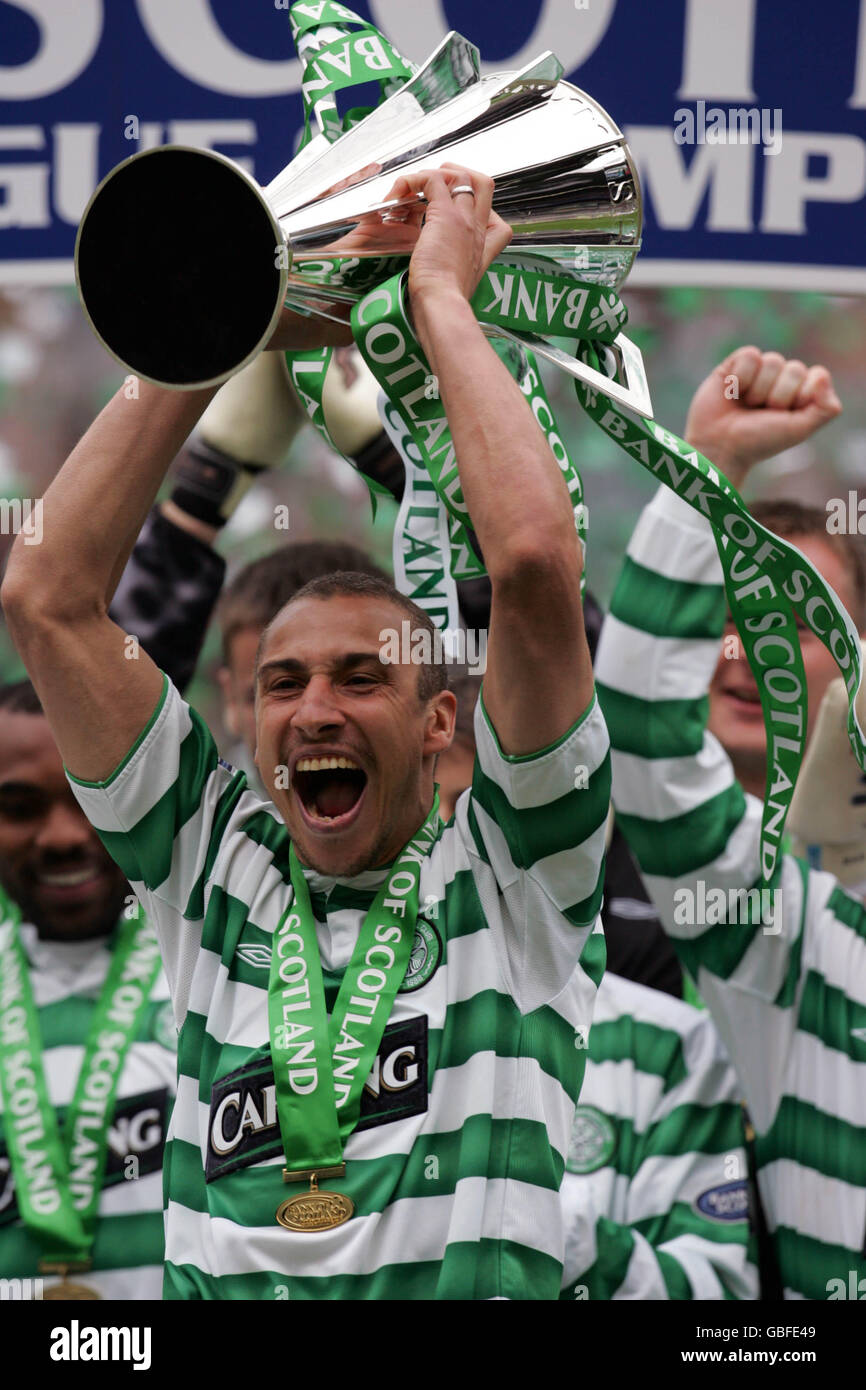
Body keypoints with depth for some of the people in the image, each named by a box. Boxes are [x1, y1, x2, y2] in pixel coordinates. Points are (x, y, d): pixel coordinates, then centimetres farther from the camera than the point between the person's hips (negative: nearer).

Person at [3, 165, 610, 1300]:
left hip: (472, 1289, -2)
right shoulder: (214, 865, 17)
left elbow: (536, 566, -5)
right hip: (214, 1288, 2)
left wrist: (440, 295, 5)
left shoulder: (508, 871, 9)